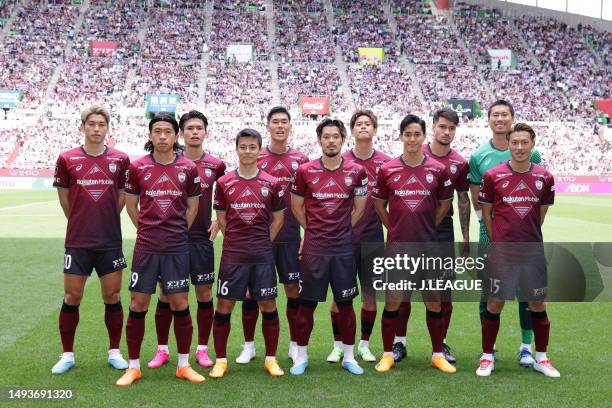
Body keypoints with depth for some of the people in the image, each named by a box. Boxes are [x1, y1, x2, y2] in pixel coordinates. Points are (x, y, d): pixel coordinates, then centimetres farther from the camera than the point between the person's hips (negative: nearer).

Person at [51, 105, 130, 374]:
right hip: (77, 241, 0)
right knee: (71, 298, 5)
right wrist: (81, 223, 12)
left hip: (110, 242, 1)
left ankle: (114, 352, 21)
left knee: (112, 297, 7)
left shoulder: (120, 160, 0)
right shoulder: (67, 159, -1)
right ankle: (67, 355, 19)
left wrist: (107, 219, 9)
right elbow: (64, 198, 8)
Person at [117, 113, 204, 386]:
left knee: (180, 305, 5)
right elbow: (131, 205, 9)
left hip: (177, 248, 0)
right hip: (145, 247, 0)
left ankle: (184, 365, 18)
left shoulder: (188, 168, 0)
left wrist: (178, 231, 10)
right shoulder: (137, 167, 0)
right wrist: (147, 230, 10)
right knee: (138, 305, 3)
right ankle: (133, 367, 16)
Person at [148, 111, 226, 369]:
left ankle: (202, 349, 16)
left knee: (204, 294, 4)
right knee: (166, 294, 5)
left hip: (201, 238, 0)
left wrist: (219, 222, 3)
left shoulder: (215, 165, 1)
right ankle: (162, 349, 17)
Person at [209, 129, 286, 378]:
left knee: (268, 304, 3)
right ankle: (220, 360, 14)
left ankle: (271, 359, 16)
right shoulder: (224, 183, 3)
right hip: (232, 254, 0)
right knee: (224, 305, 2)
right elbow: (221, 219, 10)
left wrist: (263, 242, 6)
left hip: (262, 254, 0)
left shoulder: (271, 184, 3)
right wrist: (236, 241, 6)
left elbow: (278, 219, 11)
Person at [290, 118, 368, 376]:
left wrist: (342, 230, 10)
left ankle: (349, 357, 21)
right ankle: (301, 356, 18)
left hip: (343, 249, 1)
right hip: (313, 249, -1)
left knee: (345, 303, 8)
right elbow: (296, 207, 9)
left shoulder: (356, 172, 0)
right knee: (307, 303, 5)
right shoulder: (305, 171, -1)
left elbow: (359, 209, 10)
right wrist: (314, 230, 10)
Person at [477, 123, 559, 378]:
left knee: (538, 304, 9)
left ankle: (541, 358, 24)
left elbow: (542, 212, 13)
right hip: (501, 252, -2)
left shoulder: (544, 178, 1)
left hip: (533, 252, 2)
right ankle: (487, 357, 16)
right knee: (494, 304, 2)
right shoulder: (493, 176, -5)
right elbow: (486, 212, 4)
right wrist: (498, 240, 4)